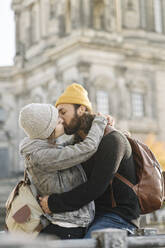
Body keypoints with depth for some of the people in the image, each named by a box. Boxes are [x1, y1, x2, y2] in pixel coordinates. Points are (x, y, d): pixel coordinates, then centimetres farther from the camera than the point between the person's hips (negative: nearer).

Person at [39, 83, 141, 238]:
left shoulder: (111, 139, -15)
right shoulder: (80, 141, 14)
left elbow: (95, 187, -22)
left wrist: (53, 203, -17)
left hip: (119, 217, -9)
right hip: (96, 214, 9)